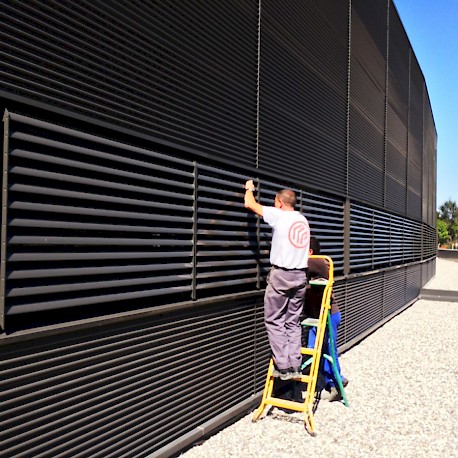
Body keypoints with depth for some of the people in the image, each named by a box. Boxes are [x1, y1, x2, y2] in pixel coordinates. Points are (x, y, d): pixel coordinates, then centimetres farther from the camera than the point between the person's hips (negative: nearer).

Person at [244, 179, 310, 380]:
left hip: (281, 274, -6)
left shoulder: (278, 215, -7)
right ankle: (295, 366, 8)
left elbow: (249, 204, 0)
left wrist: (249, 188, 19)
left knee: (275, 321, 2)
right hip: (300, 275, 6)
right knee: (293, 322, 10)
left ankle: (283, 367, -1)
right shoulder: (303, 220, 14)